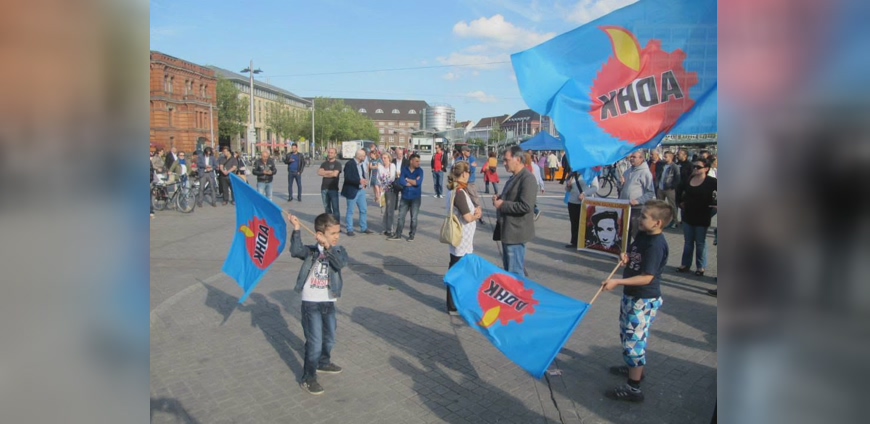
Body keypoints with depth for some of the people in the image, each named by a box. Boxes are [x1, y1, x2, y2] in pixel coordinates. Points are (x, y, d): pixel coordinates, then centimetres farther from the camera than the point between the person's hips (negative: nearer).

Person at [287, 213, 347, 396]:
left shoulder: (339, 251, -1)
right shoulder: (311, 251, -8)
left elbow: (341, 263, -22)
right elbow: (295, 251, -27)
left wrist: (328, 248, -33)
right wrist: (297, 230, -35)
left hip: (329, 303, 5)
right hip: (311, 303, -4)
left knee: (330, 339, 23)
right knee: (315, 343, -5)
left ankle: (323, 363, 48)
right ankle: (308, 378, 9)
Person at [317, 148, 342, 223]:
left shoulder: (337, 164, -1)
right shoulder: (324, 163, 13)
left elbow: (335, 174, -16)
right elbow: (319, 172, -2)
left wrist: (325, 173, -2)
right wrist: (330, 172, -10)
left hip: (333, 189, -5)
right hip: (324, 188, 5)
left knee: (335, 208, -6)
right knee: (327, 208, 10)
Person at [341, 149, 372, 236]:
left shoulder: (361, 164, 10)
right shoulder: (349, 164, -15)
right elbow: (347, 178, -22)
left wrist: (364, 181, -2)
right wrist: (359, 181, -28)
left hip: (361, 190, 8)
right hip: (352, 190, -8)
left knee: (364, 210, 11)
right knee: (350, 211, 2)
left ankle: (364, 228, 22)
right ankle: (349, 230, 10)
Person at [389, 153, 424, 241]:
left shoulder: (420, 171, -2)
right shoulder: (404, 170, 1)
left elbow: (418, 182, -17)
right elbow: (401, 182, -12)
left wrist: (407, 180, -8)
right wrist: (414, 182, -12)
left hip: (415, 198, -1)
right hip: (405, 197, 2)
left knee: (414, 218, 5)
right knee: (401, 216, 6)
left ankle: (412, 235, 18)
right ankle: (398, 234, 15)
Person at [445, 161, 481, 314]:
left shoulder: (460, 190, 10)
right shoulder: (460, 192, -20)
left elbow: (475, 210, 17)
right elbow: (467, 217, -21)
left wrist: (477, 212, -3)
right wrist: (476, 214, -2)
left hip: (464, 239, 10)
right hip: (461, 239, -10)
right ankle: (454, 307, 10)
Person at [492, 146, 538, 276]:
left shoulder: (527, 178, -17)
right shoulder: (514, 177, 13)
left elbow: (526, 206, -26)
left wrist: (502, 205, -19)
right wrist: (499, 198, 6)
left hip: (515, 231, -10)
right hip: (507, 230, 10)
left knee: (515, 273, -3)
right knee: (508, 269, 20)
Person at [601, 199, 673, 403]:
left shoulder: (656, 245, -24)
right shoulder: (642, 235, 4)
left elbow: (647, 277, -27)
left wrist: (618, 282, -28)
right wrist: (627, 259, -4)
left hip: (644, 300, -10)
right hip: (632, 295, 10)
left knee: (633, 339, -3)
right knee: (628, 335, 24)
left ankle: (633, 387, 7)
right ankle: (634, 367, 45)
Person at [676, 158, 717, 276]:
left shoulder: (711, 182, -12)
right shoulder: (688, 180, 3)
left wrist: (712, 206, -17)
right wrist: (681, 203, 7)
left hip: (702, 217, -5)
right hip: (688, 215, 5)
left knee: (700, 243, 6)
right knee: (687, 242, 13)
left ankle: (700, 267, 17)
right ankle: (685, 264, 22)